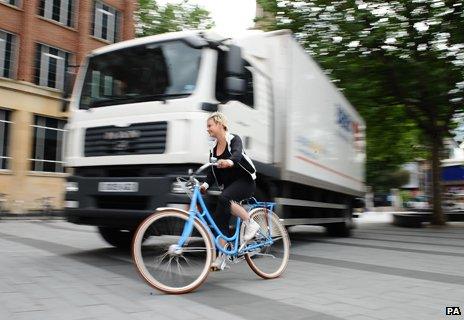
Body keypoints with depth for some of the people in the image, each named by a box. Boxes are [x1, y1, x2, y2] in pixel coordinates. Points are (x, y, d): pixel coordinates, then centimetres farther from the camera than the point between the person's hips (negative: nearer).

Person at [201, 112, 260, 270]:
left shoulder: (234, 139, -9)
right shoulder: (213, 149, 10)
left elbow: (237, 153, -32)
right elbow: (212, 171, 4)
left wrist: (230, 161, -54)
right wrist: (205, 184, -15)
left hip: (245, 181, -7)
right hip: (229, 185, 7)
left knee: (224, 198, -33)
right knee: (220, 216, -5)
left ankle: (251, 223, -17)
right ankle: (221, 257, 2)